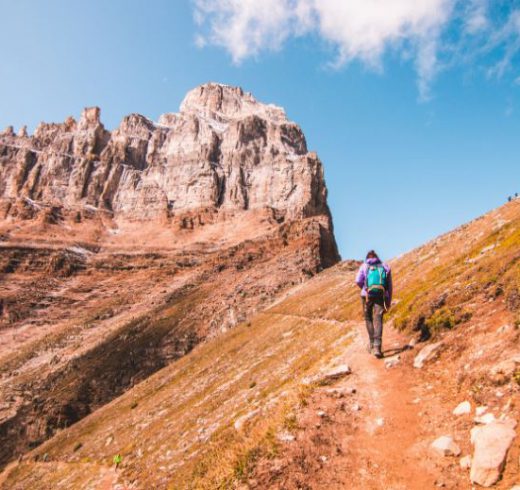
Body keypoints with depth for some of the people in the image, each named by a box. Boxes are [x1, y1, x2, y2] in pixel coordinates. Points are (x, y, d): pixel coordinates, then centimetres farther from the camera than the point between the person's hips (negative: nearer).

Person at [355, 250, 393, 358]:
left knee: (369, 319, 16)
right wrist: (388, 303, 17)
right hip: (381, 296, 0)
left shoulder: (364, 266, 11)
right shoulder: (385, 267, 17)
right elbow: (389, 287, 14)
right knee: (378, 320, -6)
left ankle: (372, 344, 21)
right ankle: (377, 346, -19)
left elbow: (358, 281, -5)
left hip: (367, 295, 0)